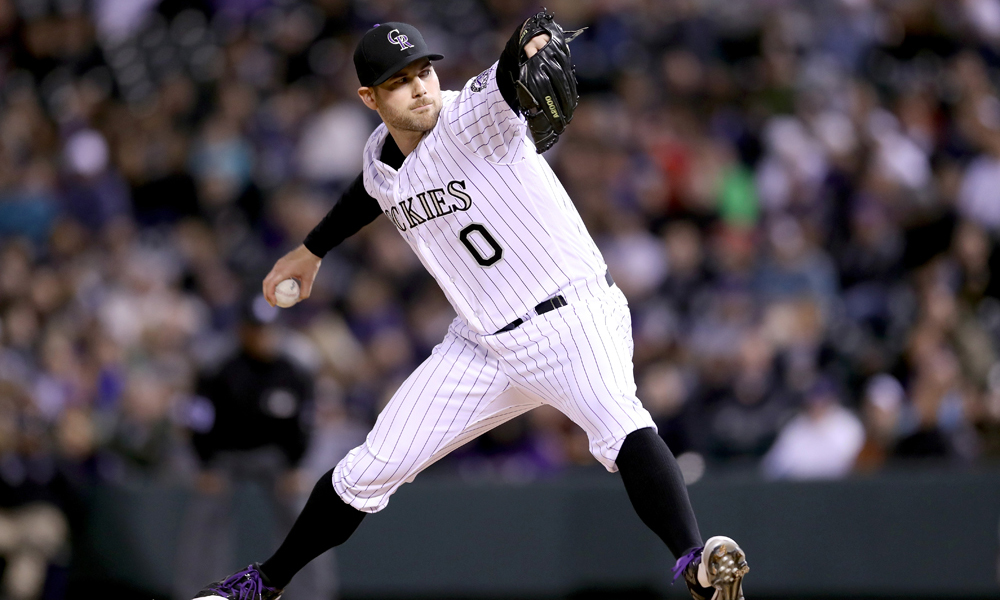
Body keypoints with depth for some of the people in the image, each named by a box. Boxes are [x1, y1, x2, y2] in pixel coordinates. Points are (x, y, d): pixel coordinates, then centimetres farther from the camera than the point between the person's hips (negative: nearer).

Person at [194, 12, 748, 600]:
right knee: (367, 471, 8)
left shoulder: (471, 118, -16)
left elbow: (511, 76, -39)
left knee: (619, 425, -37)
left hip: (574, 320, -6)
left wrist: (535, 40, -62)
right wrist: (311, 250, 43)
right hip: (482, 347, 7)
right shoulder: (381, 158, 4)